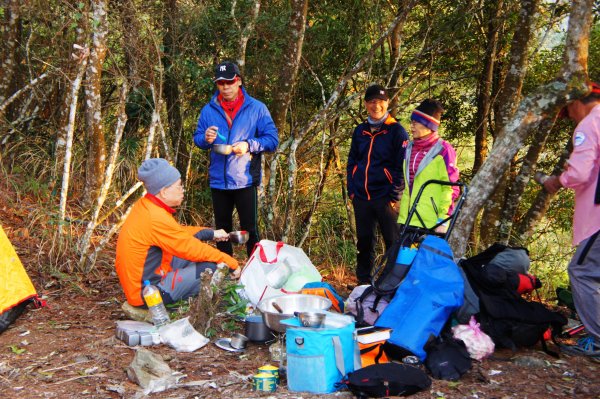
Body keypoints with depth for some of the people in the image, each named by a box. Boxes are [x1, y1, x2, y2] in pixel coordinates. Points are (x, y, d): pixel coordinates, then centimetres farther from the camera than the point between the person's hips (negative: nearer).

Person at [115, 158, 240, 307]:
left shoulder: (144, 205, 3)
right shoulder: (156, 219, -25)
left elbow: (178, 232, 18)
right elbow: (192, 249, -19)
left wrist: (211, 233, 17)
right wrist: (231, 263, -10)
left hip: (138, 279, 10)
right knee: (212, 267, -15)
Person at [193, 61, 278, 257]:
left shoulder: (257, 108, -2)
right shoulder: (208, 110, 6)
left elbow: (272, 139, -5)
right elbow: (197, 138, 11)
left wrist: (249, 145, -20)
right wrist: (205, 139, -12)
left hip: (245, 180, -3)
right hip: (218, 180, 4)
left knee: (250, 229, 1)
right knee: (222, 230, 15)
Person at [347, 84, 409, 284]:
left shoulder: (397, 131, -2)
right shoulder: (360, 131, 12)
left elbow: (402, 166, -6)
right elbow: (352, 161, 18)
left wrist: (394, 195, -11)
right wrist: (351, 189, 7)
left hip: (385, 198, -4)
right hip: (361, 197, 5)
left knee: (393, 243, 1)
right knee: (364, 242, 12)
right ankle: (363, 283, 23)